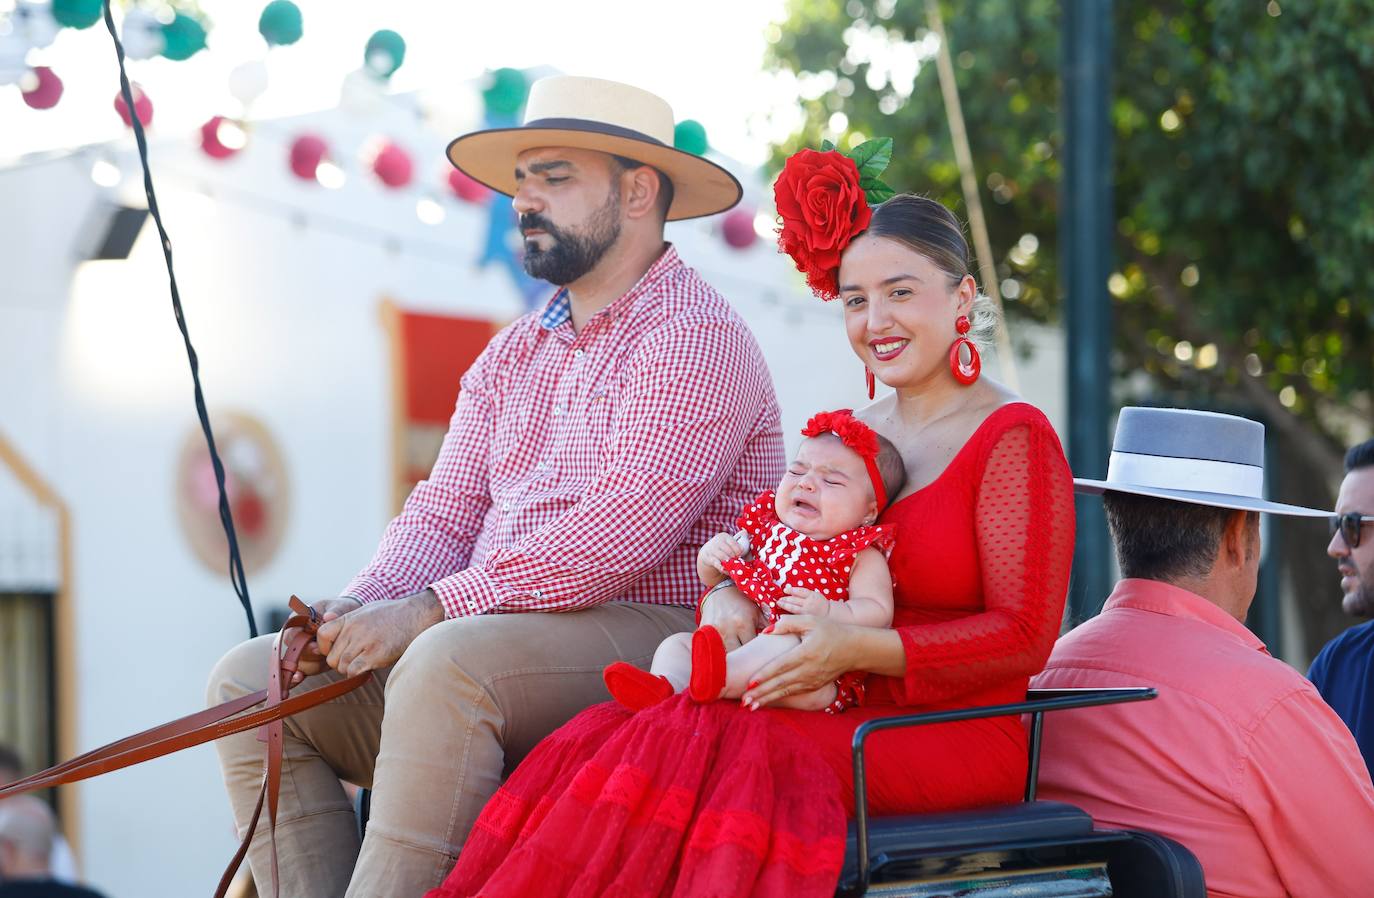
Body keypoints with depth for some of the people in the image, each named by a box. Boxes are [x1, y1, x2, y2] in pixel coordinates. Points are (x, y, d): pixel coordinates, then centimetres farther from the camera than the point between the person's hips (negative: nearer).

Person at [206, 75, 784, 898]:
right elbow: (446, 513, 14)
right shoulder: (513, 355, 21)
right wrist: (361, 607, -9)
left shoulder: (698, 336, -7)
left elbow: (622, 536, -19)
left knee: (446, 663, -36)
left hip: (651, 642, -8)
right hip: (493, 640, 9)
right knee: (249, 680, -6)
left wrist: (428, 611, -22)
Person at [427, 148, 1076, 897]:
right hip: (850, 718, 6)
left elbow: (1026, 636, -9)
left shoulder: (1014, 439, -3)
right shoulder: (856, 435, 20)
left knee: (744, 756, -35)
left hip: (961, 736, -6)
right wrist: (727, 596, -6)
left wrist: (859, 648, -19)